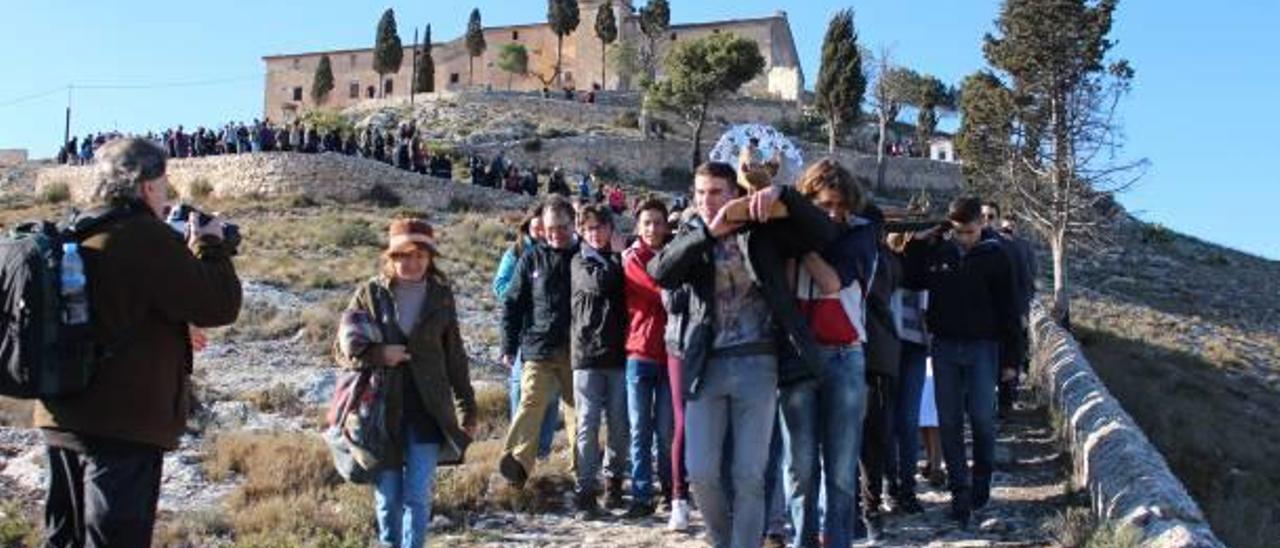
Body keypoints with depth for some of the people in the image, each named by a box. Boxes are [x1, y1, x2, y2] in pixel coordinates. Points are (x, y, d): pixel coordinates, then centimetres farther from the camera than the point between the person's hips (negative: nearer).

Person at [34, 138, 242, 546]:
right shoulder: (146, 237, -15)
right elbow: (219, 305, -16)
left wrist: (176, 332, 16)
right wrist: (209, 245, -1)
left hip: (62, 419, 9)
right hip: (124, 425, -9)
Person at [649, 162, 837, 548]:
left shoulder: (763, 230, 6)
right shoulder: (694, 236, 10)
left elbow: (824, 234, -4)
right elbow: (661, 273, -10)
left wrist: (783, 195, -17)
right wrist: (709, 232, -19)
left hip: (757, 363, -2)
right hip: (707, 365, 2)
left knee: (749, 475, 0)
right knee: (700, 472, 1)